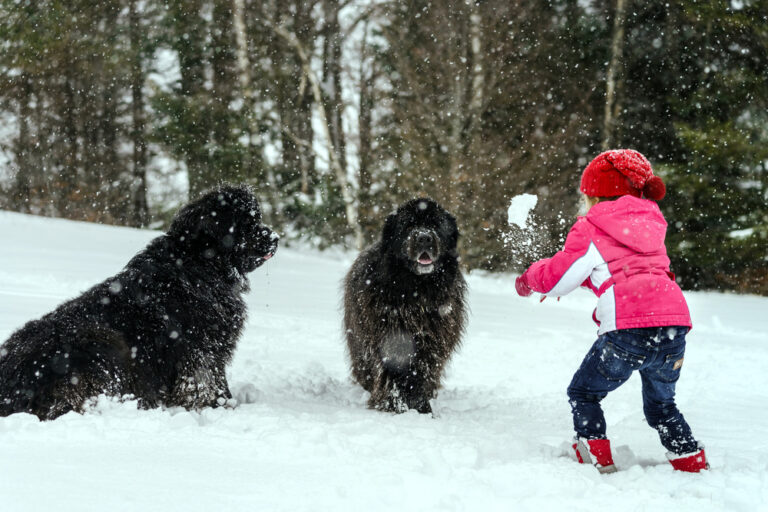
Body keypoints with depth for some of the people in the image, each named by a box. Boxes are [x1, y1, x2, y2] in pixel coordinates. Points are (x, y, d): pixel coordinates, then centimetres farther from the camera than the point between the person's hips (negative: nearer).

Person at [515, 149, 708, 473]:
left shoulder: (590, 230, 5)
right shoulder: (649, 225, 25)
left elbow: (556, 280, 8)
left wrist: (530, 279, 30)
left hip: (630, 330, -6)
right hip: (675, 326, 6)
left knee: (583, 394, 14)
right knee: (661, 404, 26)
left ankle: (597, 461, 4)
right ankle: (694, 465, 19)